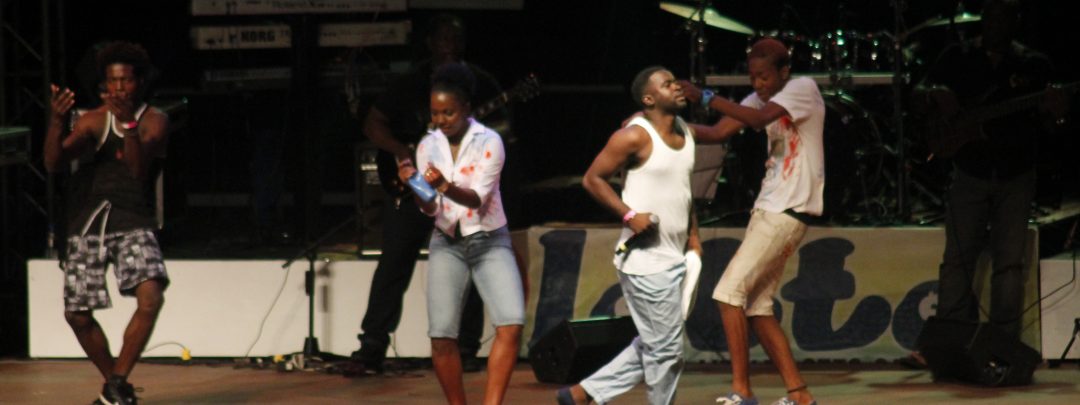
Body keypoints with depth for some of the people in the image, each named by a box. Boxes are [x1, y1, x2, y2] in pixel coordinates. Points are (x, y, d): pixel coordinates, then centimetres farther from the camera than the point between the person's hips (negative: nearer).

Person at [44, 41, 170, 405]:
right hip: (87, 223, 3)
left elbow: (139, 169, -19)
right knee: (77, 314, 2)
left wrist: (128, 124, -33)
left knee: (150, 297, -25)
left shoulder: (154, 121, -2)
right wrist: (57, 120, -23)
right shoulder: (93, 121, 5)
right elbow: (53, 163, -6)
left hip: (133, 224, -3)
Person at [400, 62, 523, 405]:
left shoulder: (489, 142, -8)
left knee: (511, 324, -22)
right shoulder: (428, 146, 3)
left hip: (489, 242, -2)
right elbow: (430, 210, -1)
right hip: (447, 244, 3)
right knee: (441, 336, -9)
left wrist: (445, 186, -35)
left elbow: (477, 199, -17)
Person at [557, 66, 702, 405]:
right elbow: (592, 179, -10)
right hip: (645, 260, -9)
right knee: (666, 347, -4)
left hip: (674, 258, 9)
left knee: (651, 345, 15)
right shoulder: (635, 136, -13)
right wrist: (629, 214, -18)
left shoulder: (685, 132, 12)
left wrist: (692, 236, 18)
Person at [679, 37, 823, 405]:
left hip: (788, 211, -9)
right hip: (767, 209, 9)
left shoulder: (804, 89, -9)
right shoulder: (761, 99, 15)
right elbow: (718, 132, 7)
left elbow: (759, 117, -25)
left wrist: (704, 97, -30)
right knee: (756, 307, 7)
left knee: (729, 291, -14)